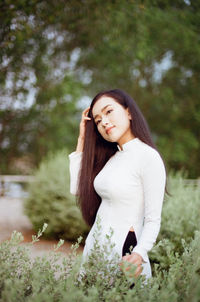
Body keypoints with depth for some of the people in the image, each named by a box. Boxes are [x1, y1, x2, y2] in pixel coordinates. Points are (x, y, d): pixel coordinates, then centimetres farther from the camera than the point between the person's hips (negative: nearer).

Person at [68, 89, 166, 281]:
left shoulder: (149, 157, -15)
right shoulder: (112, 157, 10)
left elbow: (153, 220, -17)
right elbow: (77, 189, 10)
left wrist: (139, 254, -34)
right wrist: (82, 140, 10)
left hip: (123, 250, -8)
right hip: (95, 244, 8)